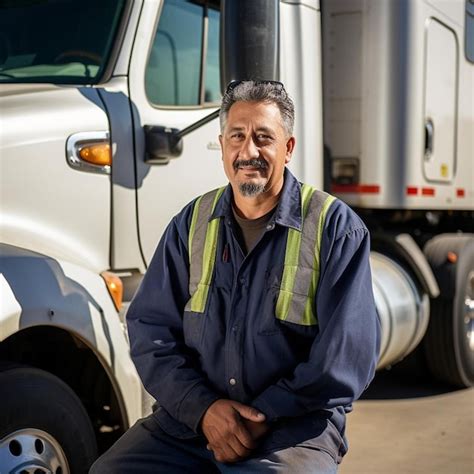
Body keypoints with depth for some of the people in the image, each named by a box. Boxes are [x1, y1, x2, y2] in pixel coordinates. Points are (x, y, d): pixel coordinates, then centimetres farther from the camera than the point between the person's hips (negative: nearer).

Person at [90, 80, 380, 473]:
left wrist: (265, 415, -12)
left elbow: (348, 352, -9)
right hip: (193, 417, 3)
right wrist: (204, 407, -9)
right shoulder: (191, 224, 8)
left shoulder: (336, 227, -4)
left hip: (293, 425, -2)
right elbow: (150, 329, 5)